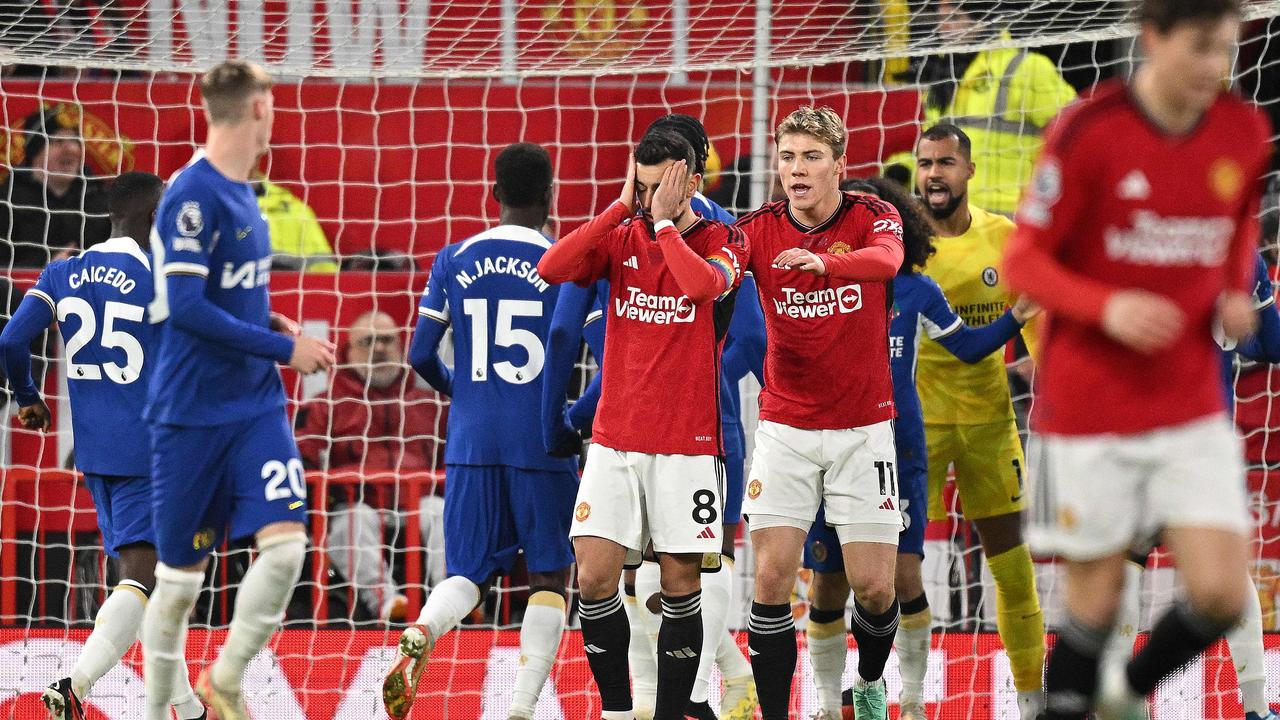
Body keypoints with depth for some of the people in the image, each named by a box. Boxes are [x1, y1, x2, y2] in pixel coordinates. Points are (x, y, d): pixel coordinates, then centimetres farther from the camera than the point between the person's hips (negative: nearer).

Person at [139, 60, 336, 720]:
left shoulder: (239, 193, 11)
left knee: (285, 540, -10)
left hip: (256, 406, 7)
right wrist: (284, 348, -17)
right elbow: (184, 307, -22)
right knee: (180, 574, 3)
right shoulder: (193, 195, -16)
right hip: (191, 412, -7)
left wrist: (277, 332, 8)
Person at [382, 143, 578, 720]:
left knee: (468, 573, 8)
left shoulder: (453, 262, 5)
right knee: (549, 577, 8)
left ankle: (420, 636, -26)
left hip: (470, 444, 3)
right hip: (542, 445, -3)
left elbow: (420, 354, 7)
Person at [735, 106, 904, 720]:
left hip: (863, 428, -1)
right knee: (771, 578, -10)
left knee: (874, 587, -2)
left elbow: (887, 258, -29)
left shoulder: (872, 216, -6)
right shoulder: (759, 229, -2)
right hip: (784, 431, 1)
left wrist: (824, 261, -50)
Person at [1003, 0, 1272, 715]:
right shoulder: (1088, 132, -14)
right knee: (1098, 596, 1)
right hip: (1088, 408, -4)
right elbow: (1024, 261, -9)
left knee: (1221, 594, -6)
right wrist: (1107, 307, -26)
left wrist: (1237, 293, 0)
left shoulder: (1246, 132, 0)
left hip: (1193, 408, 4)